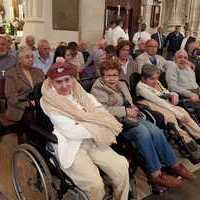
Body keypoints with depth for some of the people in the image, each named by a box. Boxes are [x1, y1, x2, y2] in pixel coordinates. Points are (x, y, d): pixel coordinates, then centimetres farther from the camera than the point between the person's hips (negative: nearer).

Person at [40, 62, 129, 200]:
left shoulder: (83, 96, 12)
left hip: (94, 142, 5)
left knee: (122, 168, -14)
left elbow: (104, 117, 5)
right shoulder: (50, 103, -5)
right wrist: (98, 129, -9)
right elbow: (71, 132, -14)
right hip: (71, 147, -5)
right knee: (95, 184, -24)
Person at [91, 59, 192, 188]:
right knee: (142, 131, -31)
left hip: (130, 118, 7)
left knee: (155, 130, -19)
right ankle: (156, 174, -25)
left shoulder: (122, 84, 20)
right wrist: (125, 111, -15)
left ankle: (173, 164, -7)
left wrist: (133, 109, 2)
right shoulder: (98, 89, -2)